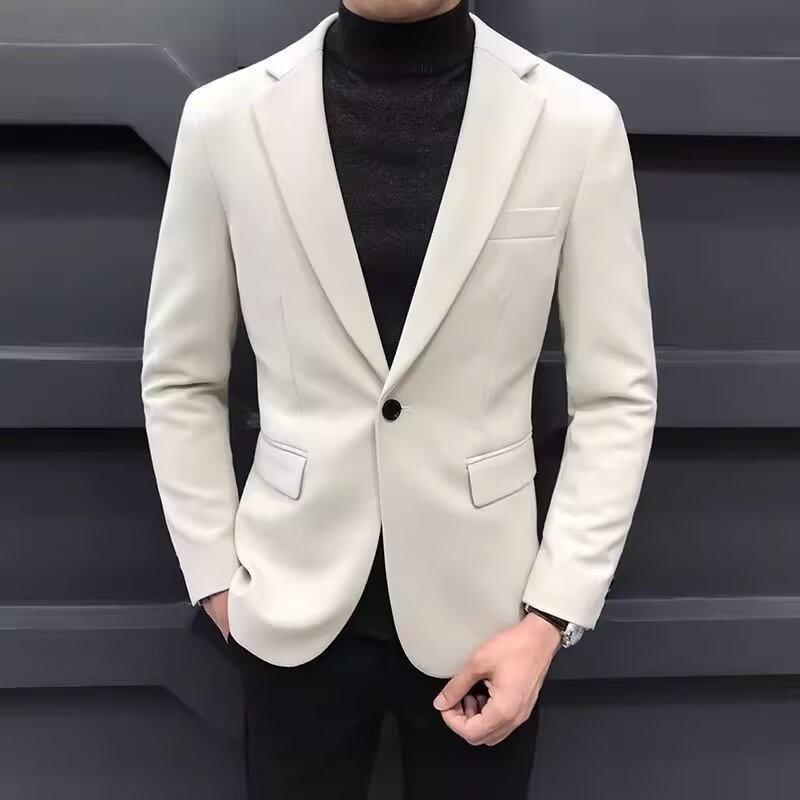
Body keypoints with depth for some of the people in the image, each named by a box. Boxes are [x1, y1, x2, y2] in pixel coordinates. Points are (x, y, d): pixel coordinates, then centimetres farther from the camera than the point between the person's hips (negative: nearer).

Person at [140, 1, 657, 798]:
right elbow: (179, 380, 3)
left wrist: (552, 614, -8)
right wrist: (217, 577, 2)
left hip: (479, 612, 0)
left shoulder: (577, 123, -8)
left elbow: (616, 397, -3)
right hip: (294, 612, 1)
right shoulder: (225, 116, -6)